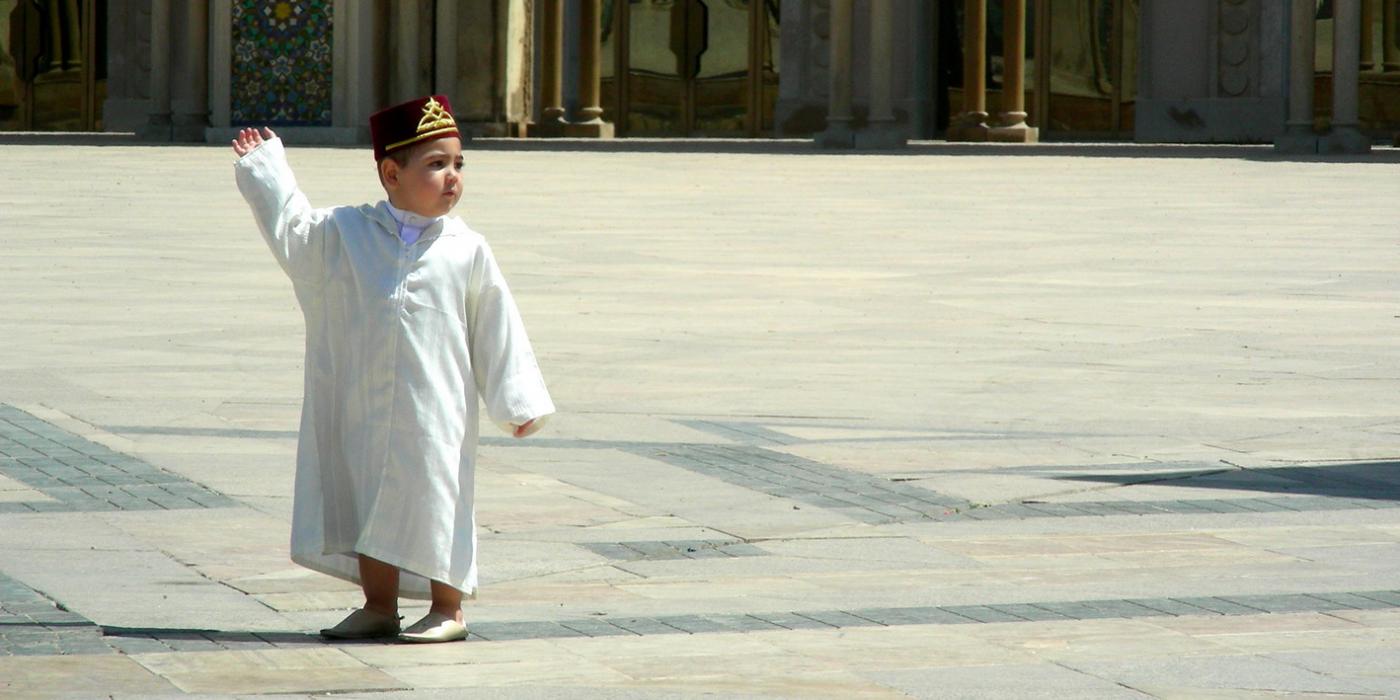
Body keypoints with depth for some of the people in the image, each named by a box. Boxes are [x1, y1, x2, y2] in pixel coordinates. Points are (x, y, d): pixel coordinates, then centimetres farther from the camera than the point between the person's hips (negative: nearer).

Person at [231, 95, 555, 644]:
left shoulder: (467, 252, -1)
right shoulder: (344, 234, 1)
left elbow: (497, 329, 3)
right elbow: (291, 229, 17)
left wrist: (518, 402, 1)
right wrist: (261, 166, 20)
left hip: (434, 409, -2)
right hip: (361, 408, 2)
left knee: (432, 500, 1)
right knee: (366, 501, 9)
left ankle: (447, 609, 14)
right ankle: (379, 607, 22)